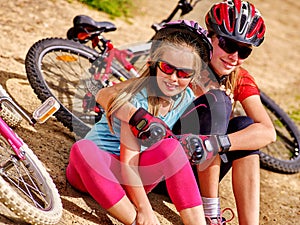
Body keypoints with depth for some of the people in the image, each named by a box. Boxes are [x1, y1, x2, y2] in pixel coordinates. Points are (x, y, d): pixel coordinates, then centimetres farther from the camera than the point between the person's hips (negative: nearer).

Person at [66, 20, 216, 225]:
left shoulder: (187, 99, -2)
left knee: (169, 145, -28)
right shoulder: (138, 98, -20)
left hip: (138, 174, 4)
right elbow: (128, 162, -25)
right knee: (83, 149, -39)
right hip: (100, 167, -4)